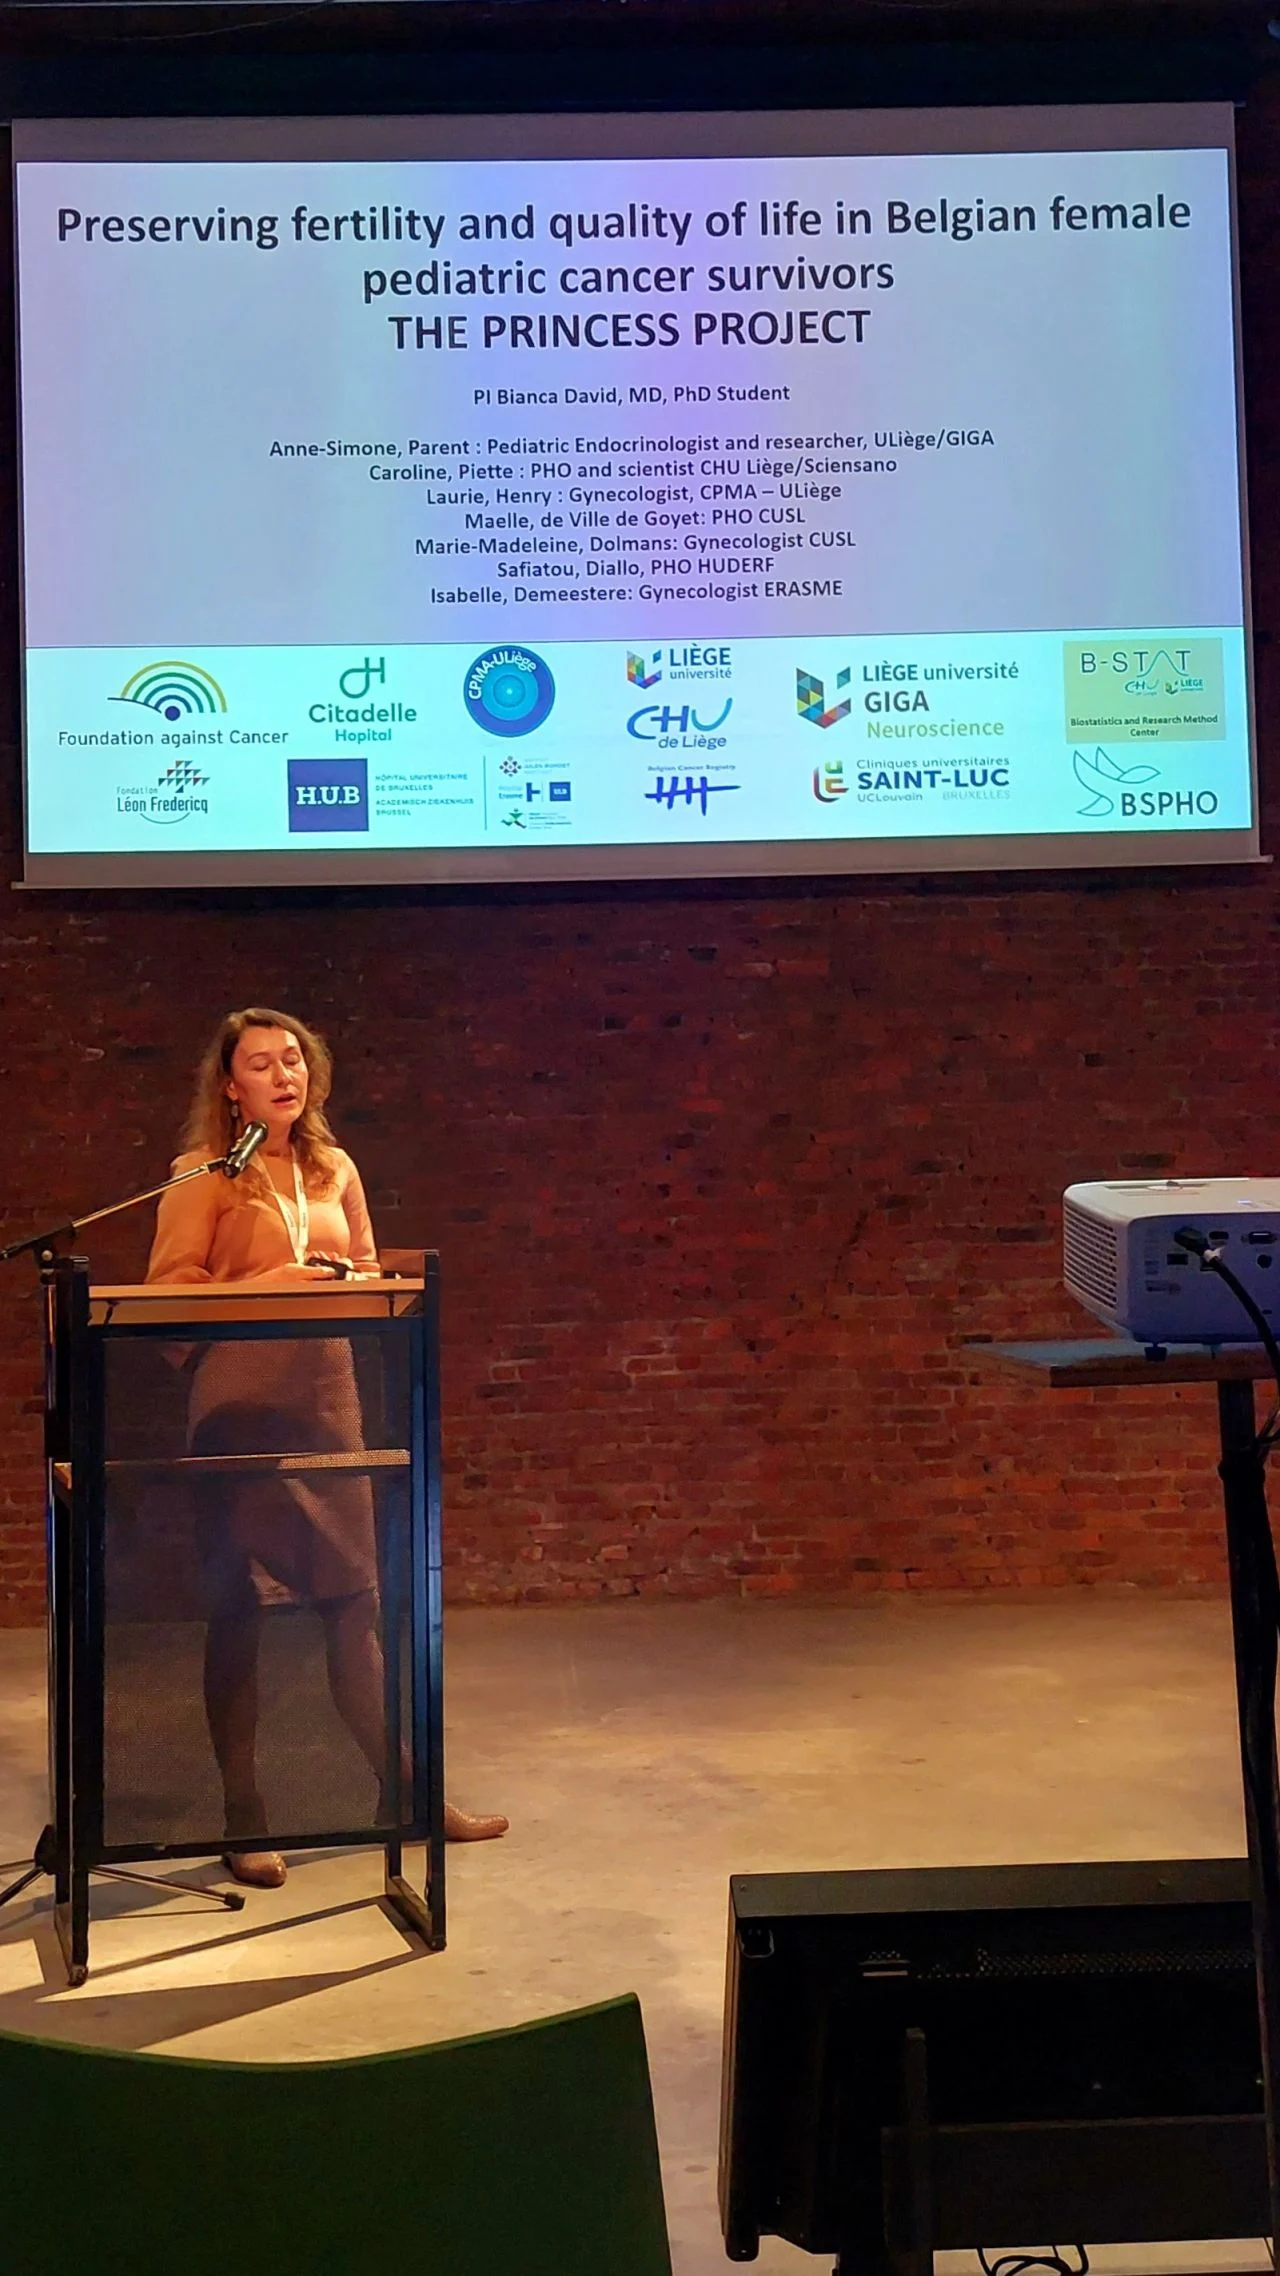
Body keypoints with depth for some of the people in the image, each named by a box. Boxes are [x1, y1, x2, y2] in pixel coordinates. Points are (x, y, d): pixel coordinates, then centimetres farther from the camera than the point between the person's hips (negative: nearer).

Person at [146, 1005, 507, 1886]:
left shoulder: (334, 1170, 12)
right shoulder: (204, 1175, -2)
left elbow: (368, 1268, 20)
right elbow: (170, 1290, -6)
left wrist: (350, 1282, -1)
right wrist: (265, 1285, -17)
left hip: (328, 1396, 4)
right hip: (239, 1402, -4)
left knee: (355, 1597, 8)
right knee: (236, 1607, 2)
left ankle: (403, 1791, 19)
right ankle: (244, 1819, 11)